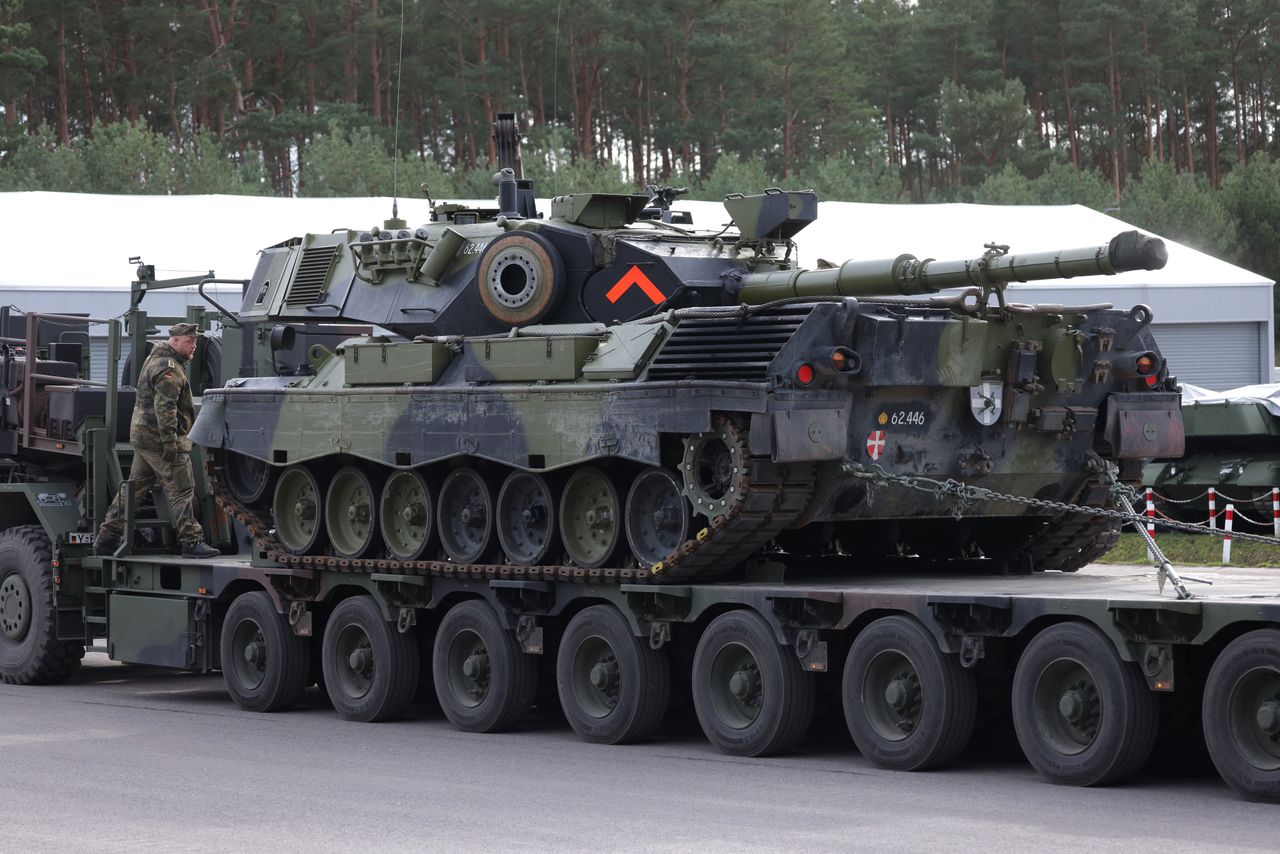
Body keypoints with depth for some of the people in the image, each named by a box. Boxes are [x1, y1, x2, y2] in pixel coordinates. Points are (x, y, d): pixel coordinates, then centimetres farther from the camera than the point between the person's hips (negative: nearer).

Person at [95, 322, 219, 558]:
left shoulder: (156, 360, 21)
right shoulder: (168, 368, -15)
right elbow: (165, 408, -23)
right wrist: (170, 443, -25)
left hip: (142, 435, 10)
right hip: (159, 437, -10)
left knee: (134, 488, 13)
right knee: (181, 490, -7)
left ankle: (106, 538, 15)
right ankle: (191, 541, -7)